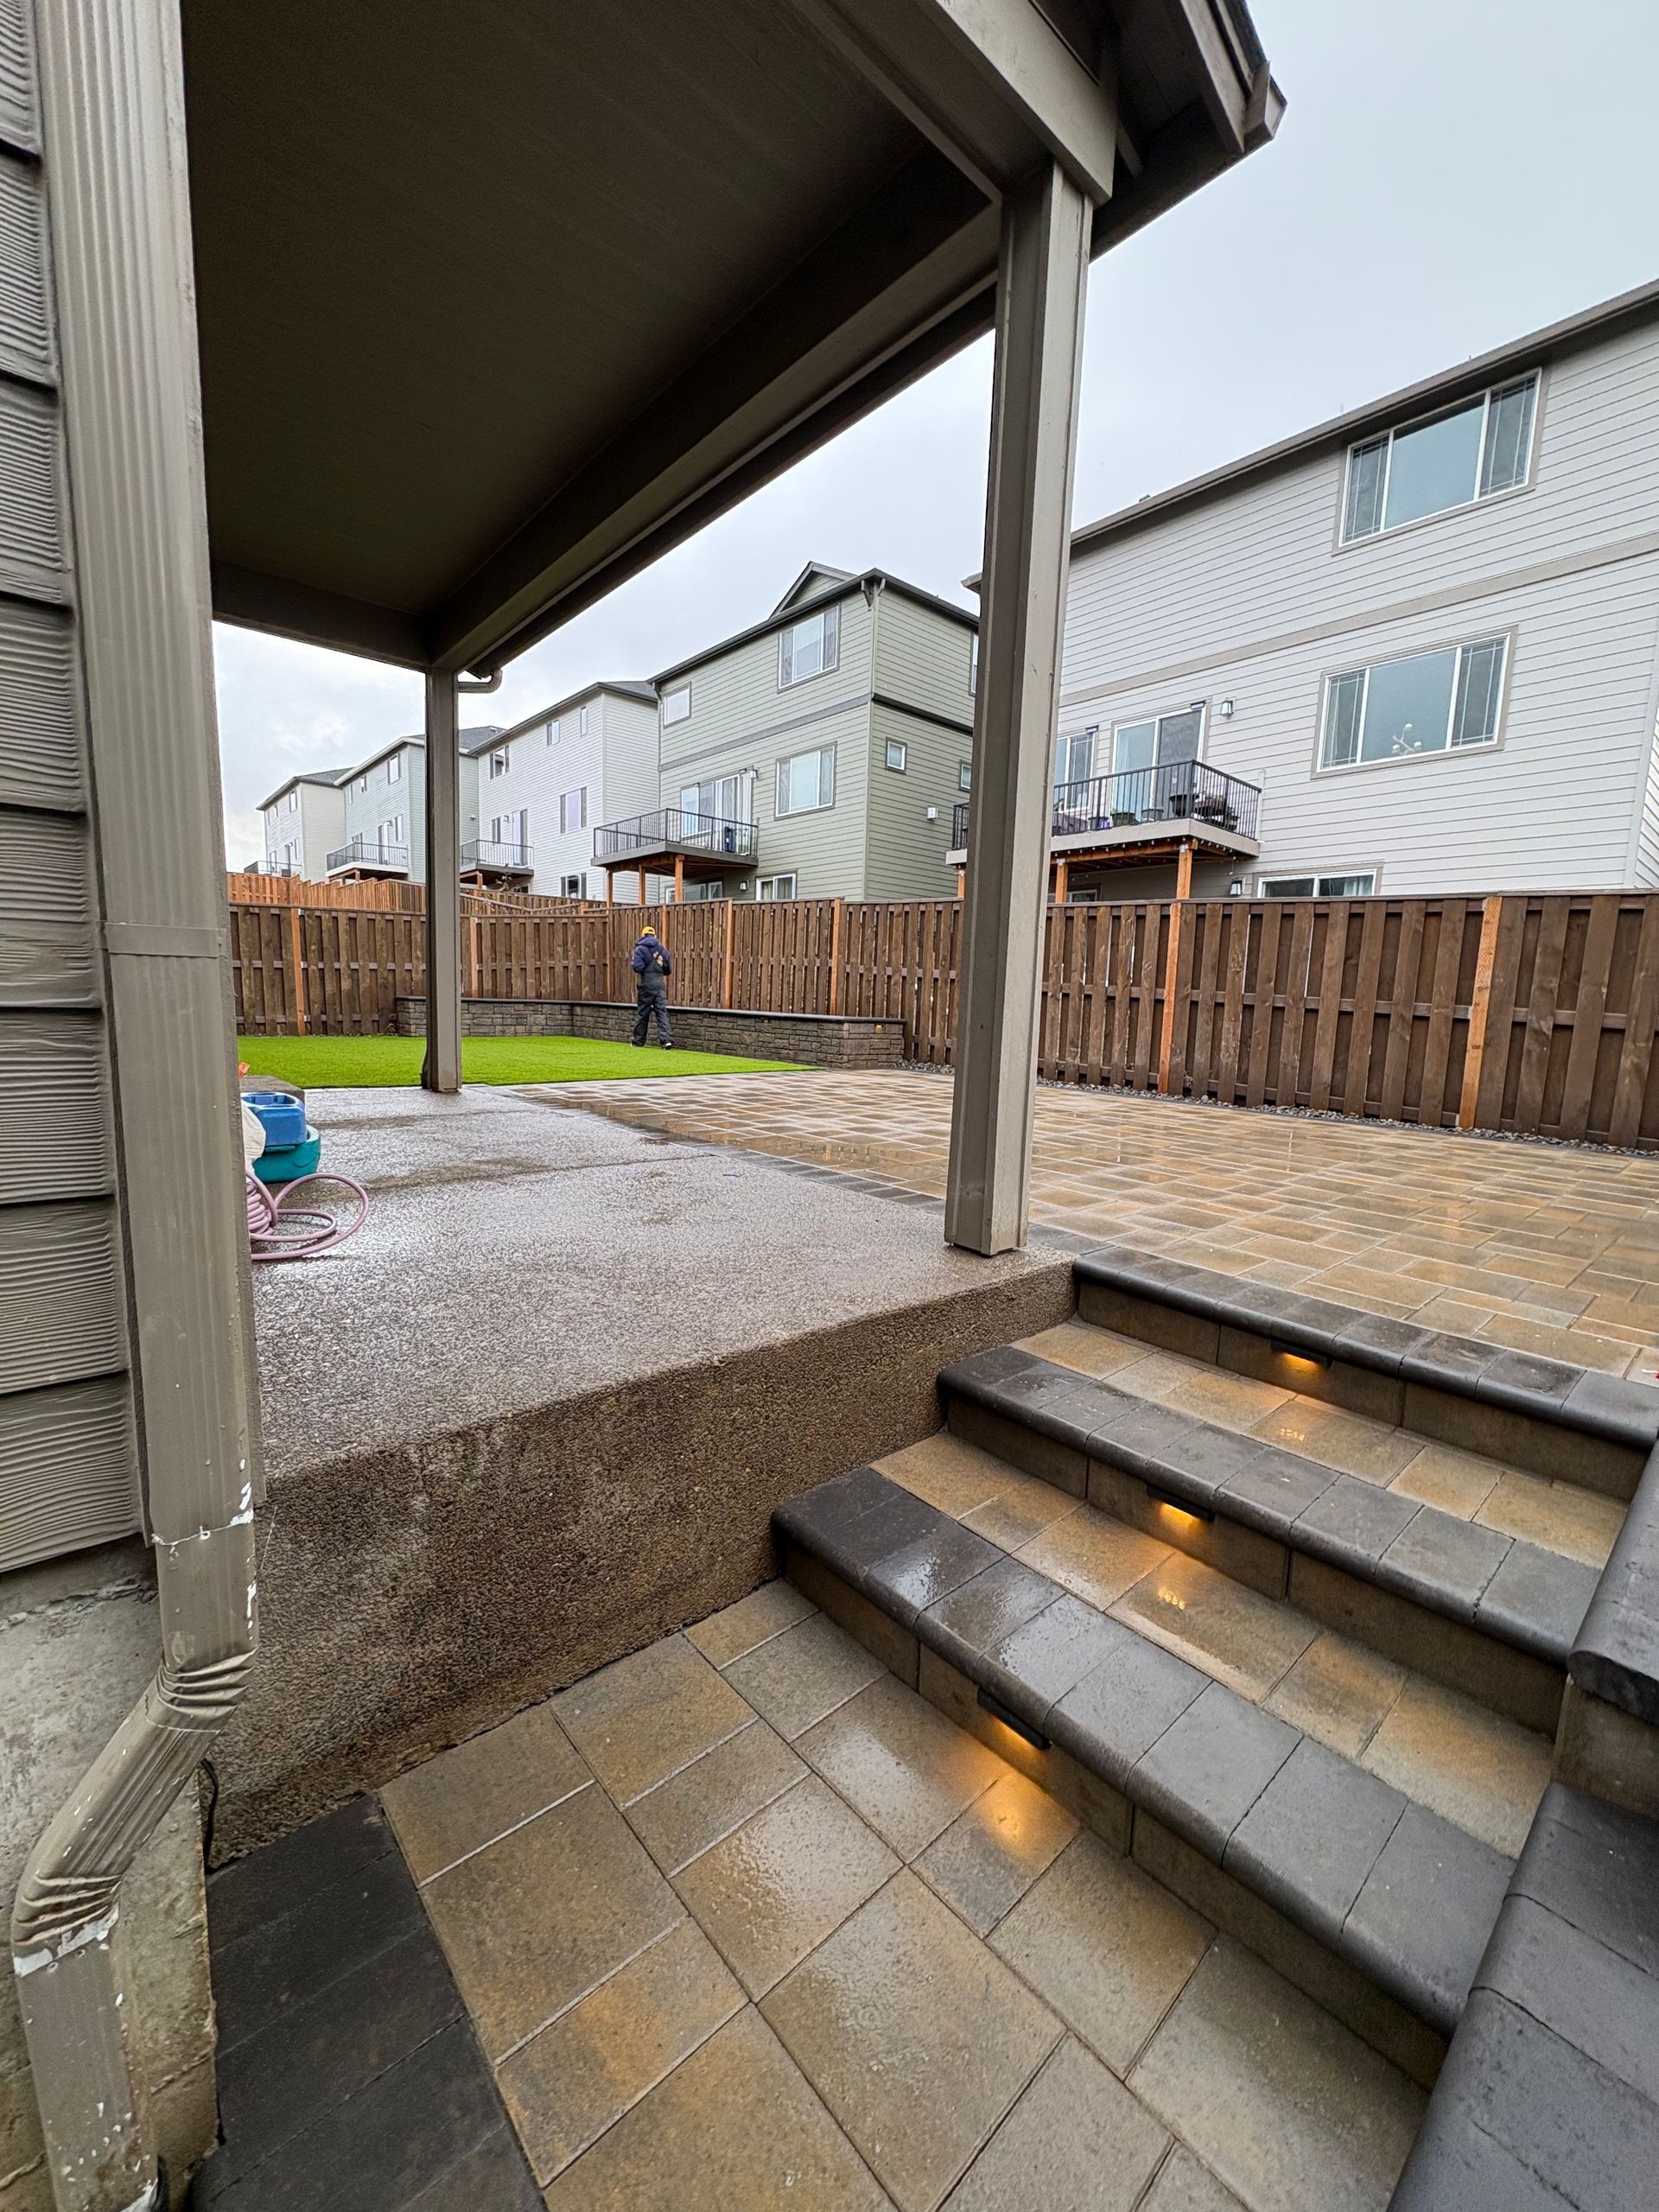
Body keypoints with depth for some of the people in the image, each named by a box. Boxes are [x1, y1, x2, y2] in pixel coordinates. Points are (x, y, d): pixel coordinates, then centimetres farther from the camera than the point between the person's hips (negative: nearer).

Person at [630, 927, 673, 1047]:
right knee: (662, 1012, 0)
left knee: (643, 1013, 8)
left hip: (646, 985, -3)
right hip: (660, 985, 3)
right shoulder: (662, 948, 8)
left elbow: (637, 967, -15)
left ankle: (638, 1041, 18)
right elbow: (668, 970, 11)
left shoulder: (640, 949, -5)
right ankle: (666, 1039, -14)